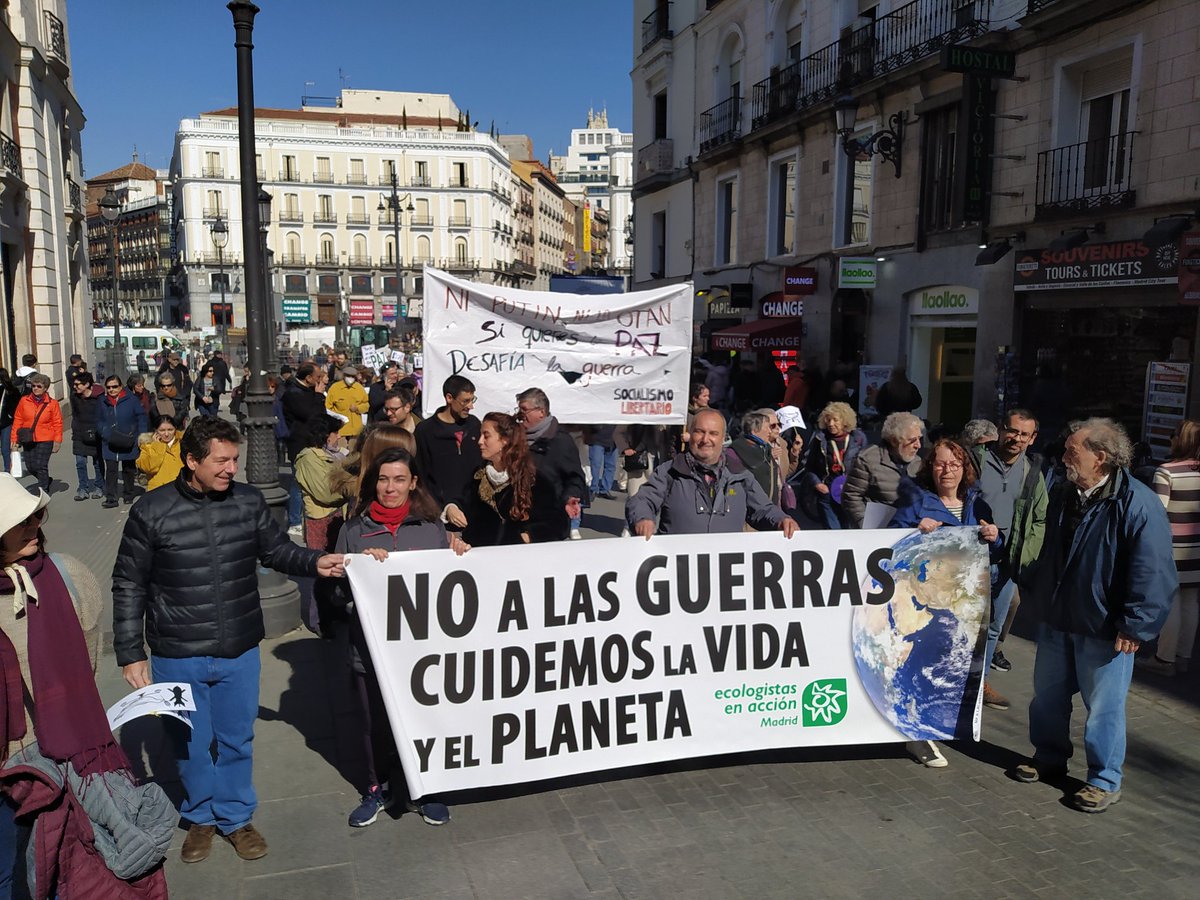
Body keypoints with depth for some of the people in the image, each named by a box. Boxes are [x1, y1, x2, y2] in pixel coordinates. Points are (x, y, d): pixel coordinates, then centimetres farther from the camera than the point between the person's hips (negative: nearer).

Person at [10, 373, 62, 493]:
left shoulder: (52, 403, -3)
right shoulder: (24, 401, 2)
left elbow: (57, 423, -1)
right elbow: (17, 420, 6)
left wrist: (57, 441, -6)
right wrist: (14, 439, 3)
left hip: (45, 439, -3)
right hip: (28, 440, 3)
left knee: (41, 466, -8)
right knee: (31, 467, 9)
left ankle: (43, 491, 4)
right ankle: (45, 480, 36)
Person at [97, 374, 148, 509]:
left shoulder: (130, 400, -7)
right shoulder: (102, 402, 1)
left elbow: (141, 417, -4)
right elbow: (99, 422, 5)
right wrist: (107, 433, -13)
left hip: (129, 443, -1)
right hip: (110, 444, 1)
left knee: (128, 470, 14)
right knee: (110, 470, -3)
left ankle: (128, 494, 28)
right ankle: (110, 498, 0)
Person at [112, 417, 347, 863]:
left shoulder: (249, 501, -6)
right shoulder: (151, 512, -11)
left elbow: (277, 550, 7)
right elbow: (129, 586, -3)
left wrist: (314, 562, -14)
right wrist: (130, 653, -2)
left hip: (240, 653, 2)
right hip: (178, 658, -1)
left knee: (236, 740, 17)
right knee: (190, 744, 16)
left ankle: (236, 817, 39)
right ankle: (201, 817, 41)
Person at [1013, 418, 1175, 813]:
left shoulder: (1137, 503, -19)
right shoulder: (1062, 494, 5)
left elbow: (1153, 573, -19)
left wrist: (1134, 626, -19)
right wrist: (1037, 597, 19)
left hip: (1104, 629, -7)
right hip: (1055, 619, 7)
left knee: (1103, 707, 5)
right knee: (1047, 696, 17)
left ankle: (1104, 781, 21)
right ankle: (1049, 758, 36)